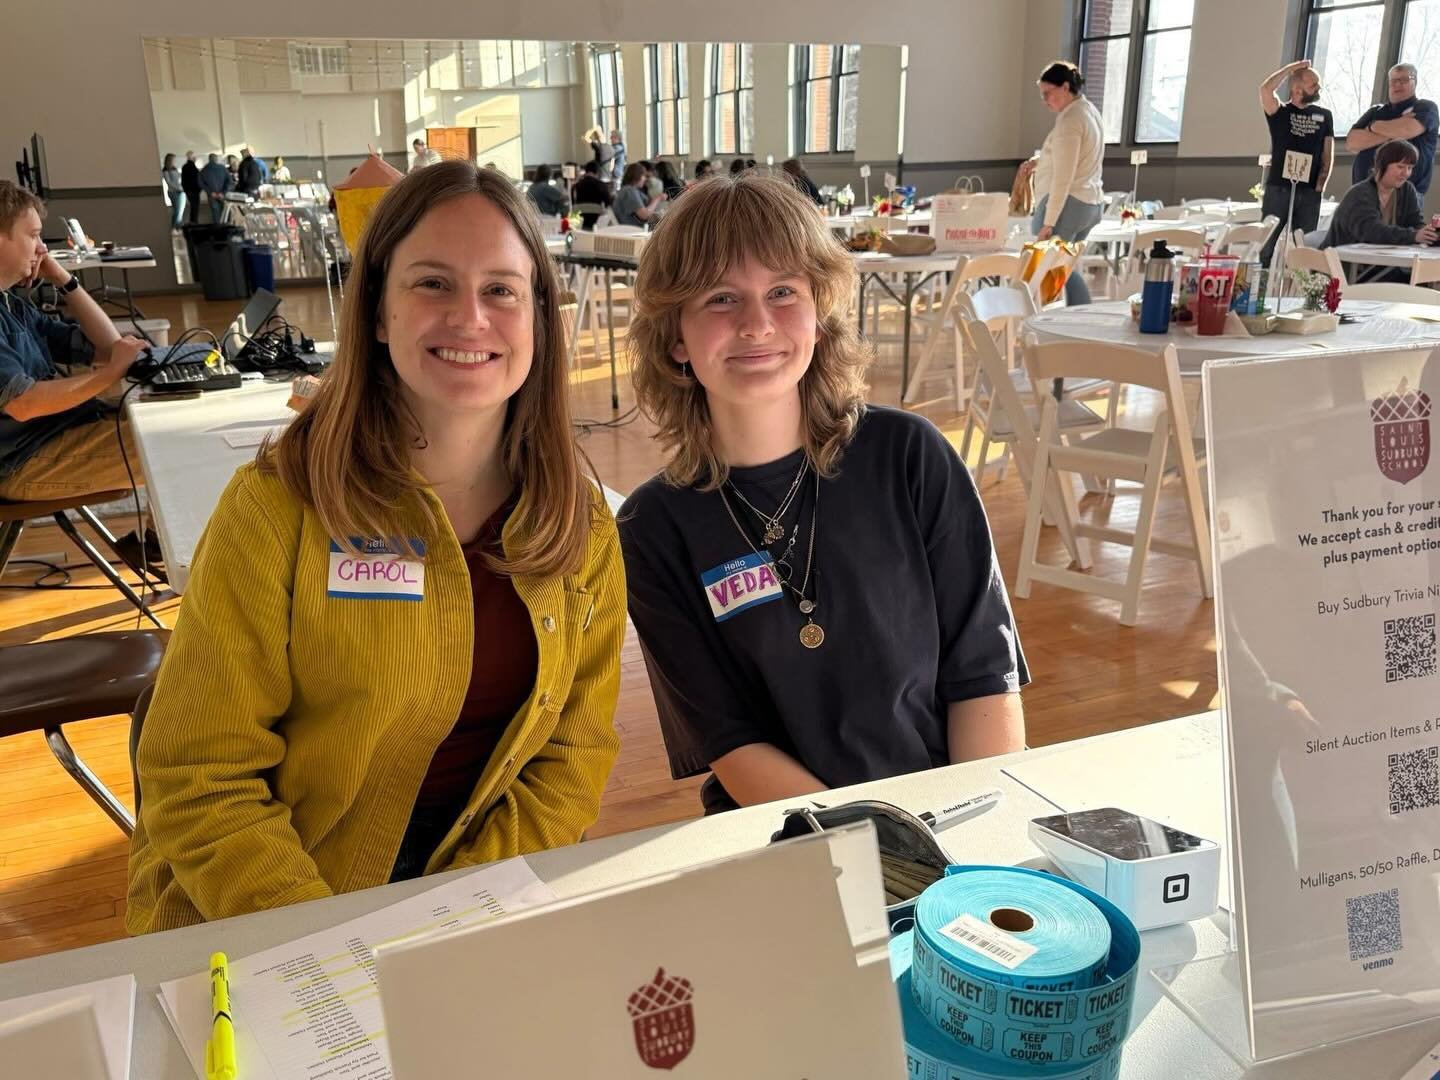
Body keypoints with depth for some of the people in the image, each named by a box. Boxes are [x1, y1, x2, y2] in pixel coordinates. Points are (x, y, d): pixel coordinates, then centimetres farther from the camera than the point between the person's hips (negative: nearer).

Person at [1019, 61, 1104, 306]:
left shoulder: (1069, 120, -15)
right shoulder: (1089, 111, 15)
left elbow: (1063, 179, -20)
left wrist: (1048, 222, -21)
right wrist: (1038, 162, 15)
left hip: (1067, 203, -10)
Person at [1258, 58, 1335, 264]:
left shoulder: (1324, 116, 13)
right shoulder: (1280, 112, 4)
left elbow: (1328, 155, 9)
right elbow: (1265, 89, -16)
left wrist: (1320, 187, -4)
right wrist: (1291, 68, -5)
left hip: (1309, 192, 3)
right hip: (1278, 188, -3)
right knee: (1267, 245, -4)